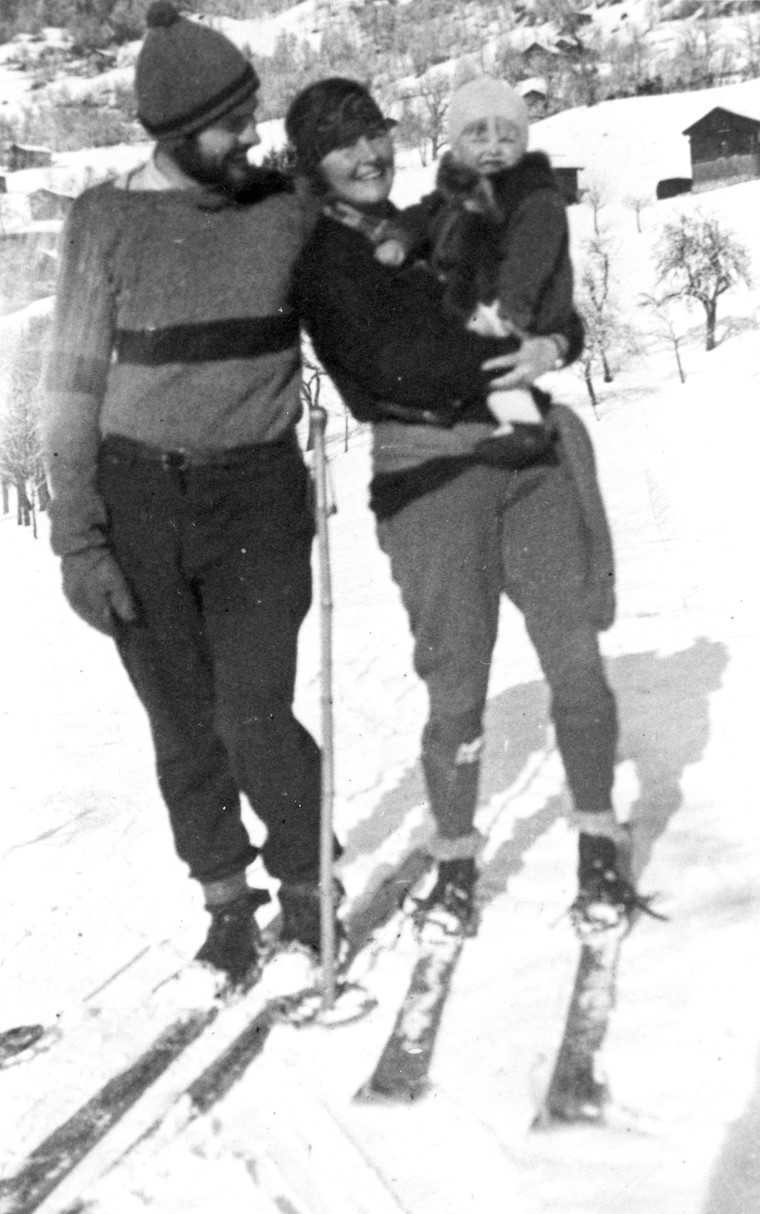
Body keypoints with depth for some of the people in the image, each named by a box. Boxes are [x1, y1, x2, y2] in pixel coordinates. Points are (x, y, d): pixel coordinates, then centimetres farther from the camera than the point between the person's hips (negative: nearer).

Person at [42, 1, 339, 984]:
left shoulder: (287, 207, 0)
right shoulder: (109, 219, -5)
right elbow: (74, 382, -3)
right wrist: (78, 539, -8)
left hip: (259, 493, 0)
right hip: (138, 496, 0)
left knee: (255, 716, -9)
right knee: (183, 728, 7)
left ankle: (308, 877, 17)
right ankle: (226, 895, 28)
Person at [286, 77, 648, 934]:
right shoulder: (314, 258, 2)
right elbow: (381, 363, -14)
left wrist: (553, 344, -7)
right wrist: (499, 356, -18)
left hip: (535, 453, 4)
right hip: (430, 472, -4)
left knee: (576, 662, 0)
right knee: (456, 691, -2)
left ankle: (599, 845, 15)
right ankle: (454, 858, 20)